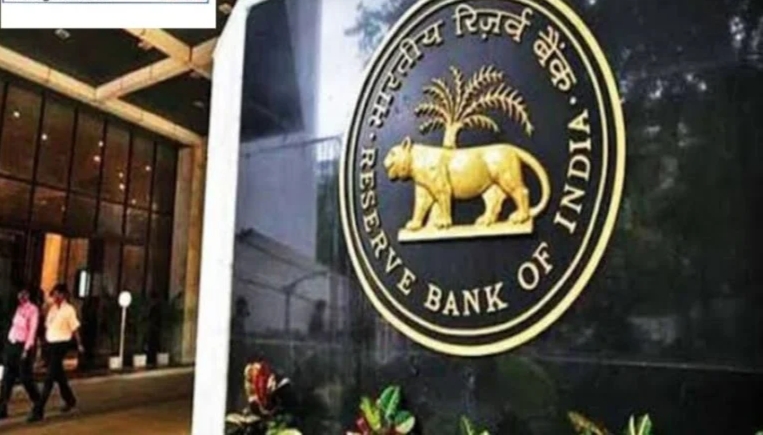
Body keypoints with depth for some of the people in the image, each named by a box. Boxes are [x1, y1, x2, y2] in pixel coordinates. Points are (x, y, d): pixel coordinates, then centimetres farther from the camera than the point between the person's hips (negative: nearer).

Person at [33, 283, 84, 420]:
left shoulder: (69, 309, -10)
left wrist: (79, 345, -4)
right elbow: (47, 326, 11)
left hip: (60, 345, -7)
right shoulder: (52, 308, 8)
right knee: (58, 376, 19)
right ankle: (70, 400, 36)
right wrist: (43, 343, 8)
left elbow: (75, 328, -7)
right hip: (49, 344, 7)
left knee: (49, 378, -8)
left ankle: (39, 410, -6)